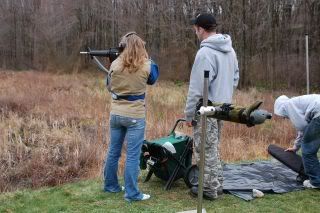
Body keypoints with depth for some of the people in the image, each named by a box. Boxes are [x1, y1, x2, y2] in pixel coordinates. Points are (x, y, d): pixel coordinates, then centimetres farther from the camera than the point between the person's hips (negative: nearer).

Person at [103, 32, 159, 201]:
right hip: (135, 116, -4)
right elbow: (153, 79, 12)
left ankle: (111, 185, 31)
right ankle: (132, 193, 6)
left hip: (116, 114, 4)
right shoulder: (146, 66, -11)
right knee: (132, 155, 1)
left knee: (113, 151, 16)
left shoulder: (115, 65, -4)